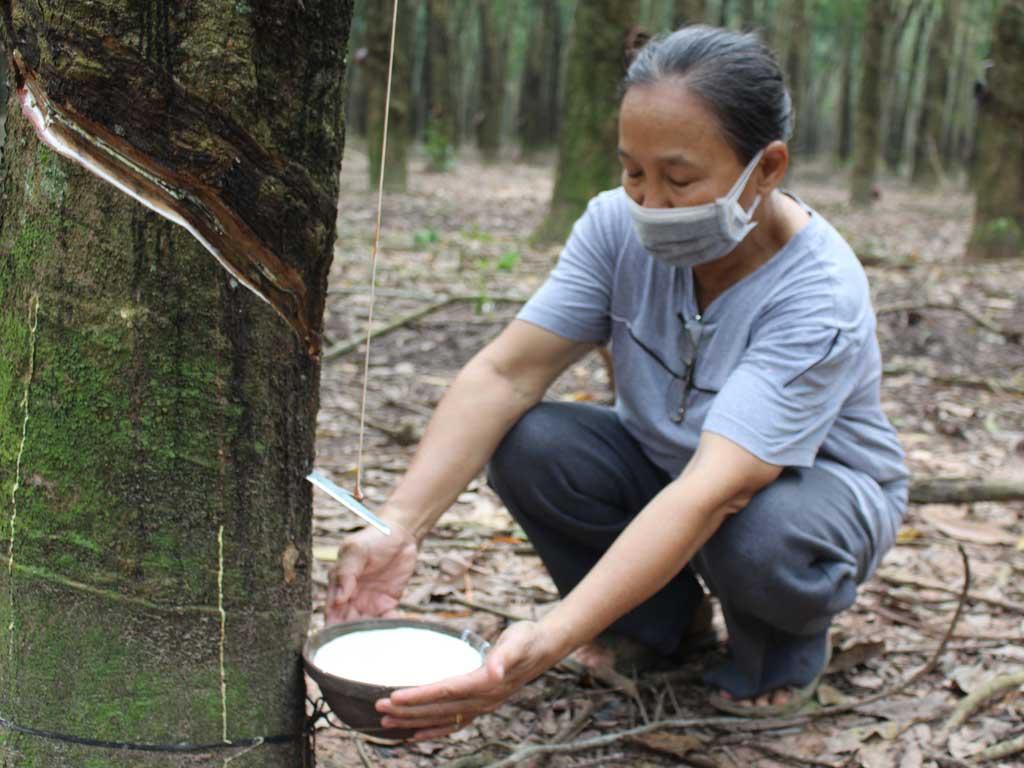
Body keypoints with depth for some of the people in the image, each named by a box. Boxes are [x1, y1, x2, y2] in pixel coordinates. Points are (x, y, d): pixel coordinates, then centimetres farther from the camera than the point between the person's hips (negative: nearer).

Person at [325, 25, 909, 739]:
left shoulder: (819, 297, -34)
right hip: (661, 462, 4)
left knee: (760, 534, -39)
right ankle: (661, 617, 3)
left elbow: (715, 493, -45)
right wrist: (399, 527, -41)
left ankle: (790, 643, 0)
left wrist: (548, 643, -55)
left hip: (817, 481, -4)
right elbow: (505, 373, -25)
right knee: (527, 445, -24)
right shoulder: (620, 224, -20)